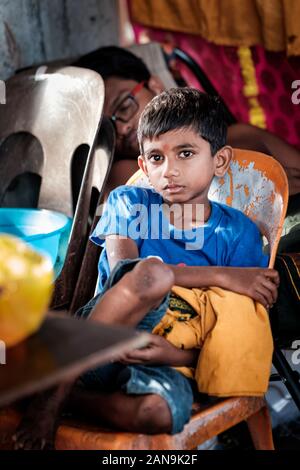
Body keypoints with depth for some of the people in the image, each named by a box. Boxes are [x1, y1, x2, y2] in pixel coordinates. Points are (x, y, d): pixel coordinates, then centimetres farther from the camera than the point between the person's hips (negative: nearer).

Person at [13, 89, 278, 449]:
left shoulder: (238, 232, 5)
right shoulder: (128, 202, 8)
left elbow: (241, 338, 1)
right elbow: (125, 270, -13)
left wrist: (179, 355, -18)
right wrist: (221, 276, -18)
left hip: (164, 362, 0)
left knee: (159, 413, -38)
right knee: (151, 273, -33)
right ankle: (56, 386, -23)